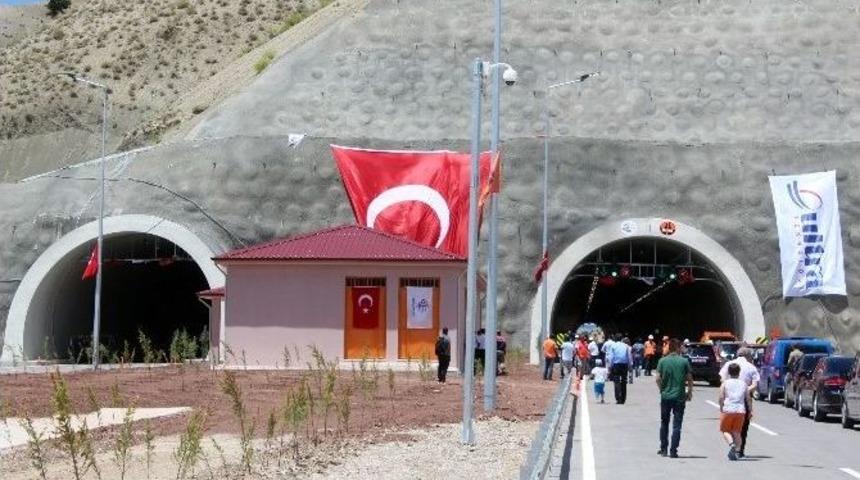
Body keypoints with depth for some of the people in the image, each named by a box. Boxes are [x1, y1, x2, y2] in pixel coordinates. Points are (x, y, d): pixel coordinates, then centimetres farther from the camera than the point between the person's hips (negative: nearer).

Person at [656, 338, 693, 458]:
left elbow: (657, 378, -7)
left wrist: (662, 389, 8)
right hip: (679, 397, -1)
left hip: (666, 396, 1)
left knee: (664, 423, 16)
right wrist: (689, 392, 8)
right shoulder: (684, 361, -5)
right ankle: (673, 451, -2)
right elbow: (689, 379, -4)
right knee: (677, 425, 2)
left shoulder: (662, 361, -2)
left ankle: (663, 449, 19)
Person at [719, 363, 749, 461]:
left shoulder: (725, 383, 2)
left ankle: (731, 444, -20)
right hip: (740, 410, 3)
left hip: (727, 410, -3)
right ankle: (735, 450, 1)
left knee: (725, 430, 7)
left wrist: (721, 409, 4)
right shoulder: (743, 384, 10)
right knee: (737, 432, 11)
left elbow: (721, 397, -6)